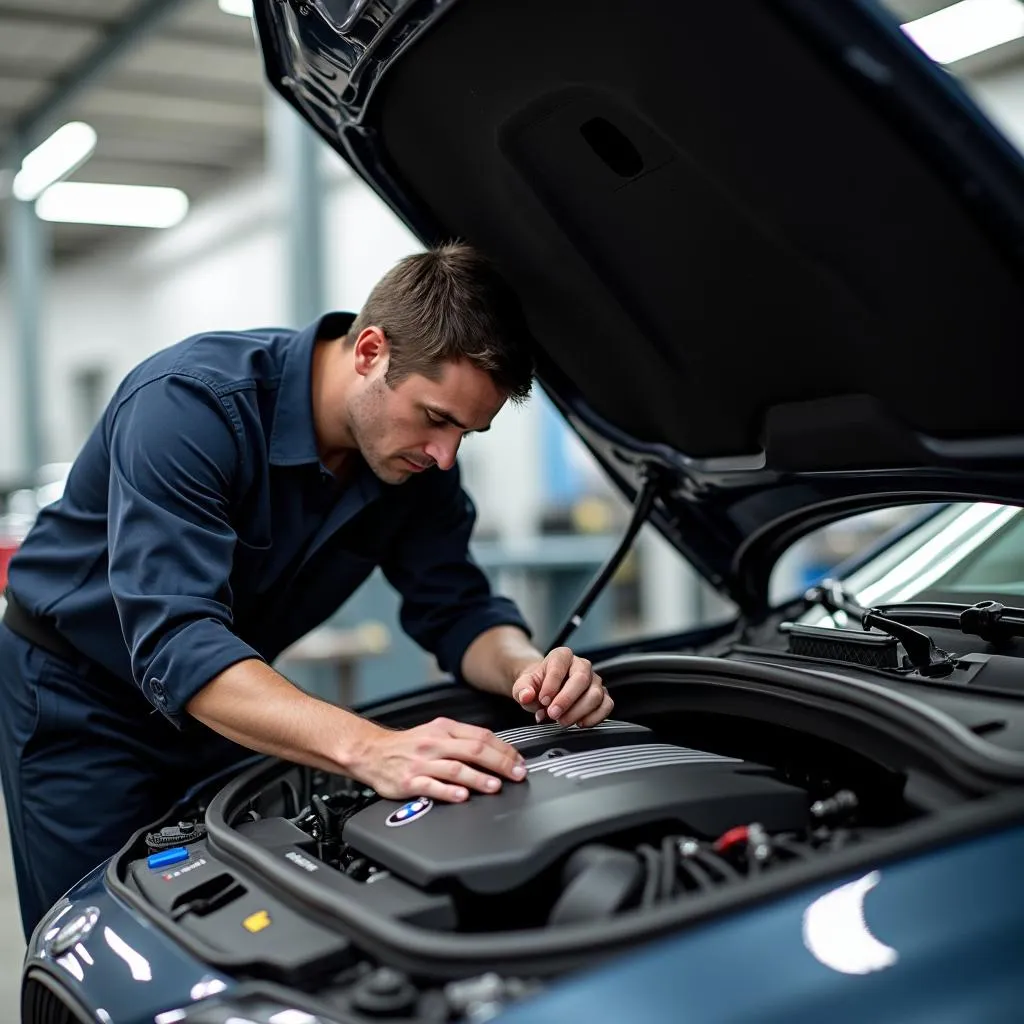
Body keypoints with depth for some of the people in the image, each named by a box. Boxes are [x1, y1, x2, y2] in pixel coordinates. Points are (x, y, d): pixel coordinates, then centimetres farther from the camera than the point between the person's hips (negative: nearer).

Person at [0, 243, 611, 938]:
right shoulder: (191, 402, -33)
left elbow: (457, 608, -6)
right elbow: (175, 644, -42)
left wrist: (531, 670, -29)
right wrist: (369, 749, -54)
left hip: (226, 701, 6)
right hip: (79, 695, -5)